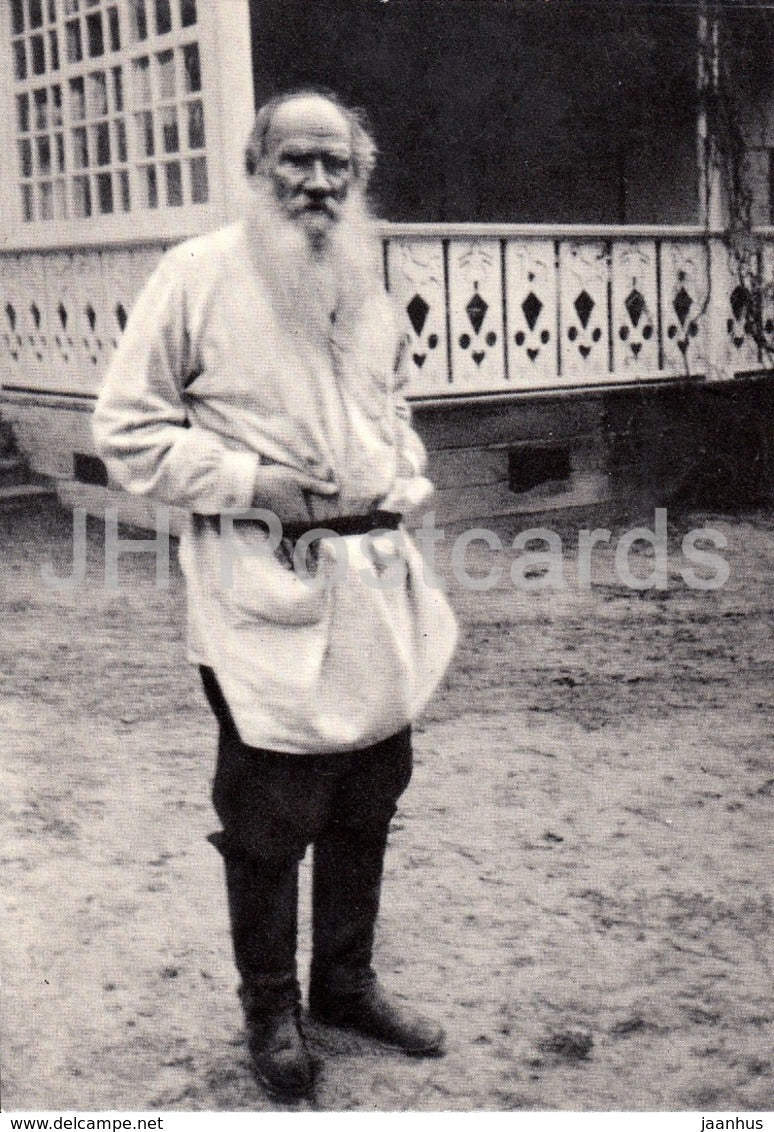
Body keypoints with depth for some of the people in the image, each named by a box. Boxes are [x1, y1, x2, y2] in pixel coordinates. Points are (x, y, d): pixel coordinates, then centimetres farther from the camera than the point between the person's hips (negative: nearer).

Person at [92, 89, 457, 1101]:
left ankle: (346, 980, 34)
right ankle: (270, 1007, 25)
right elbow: (128, 431, -7)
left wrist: (402, 479, 7)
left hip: (375, 583, 6)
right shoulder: (199, 276, -8)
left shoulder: (366, 285, 12)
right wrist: (253, 480, -17)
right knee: (265, 820, 4)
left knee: (367, 800, 15)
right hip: (264, 599, -6)